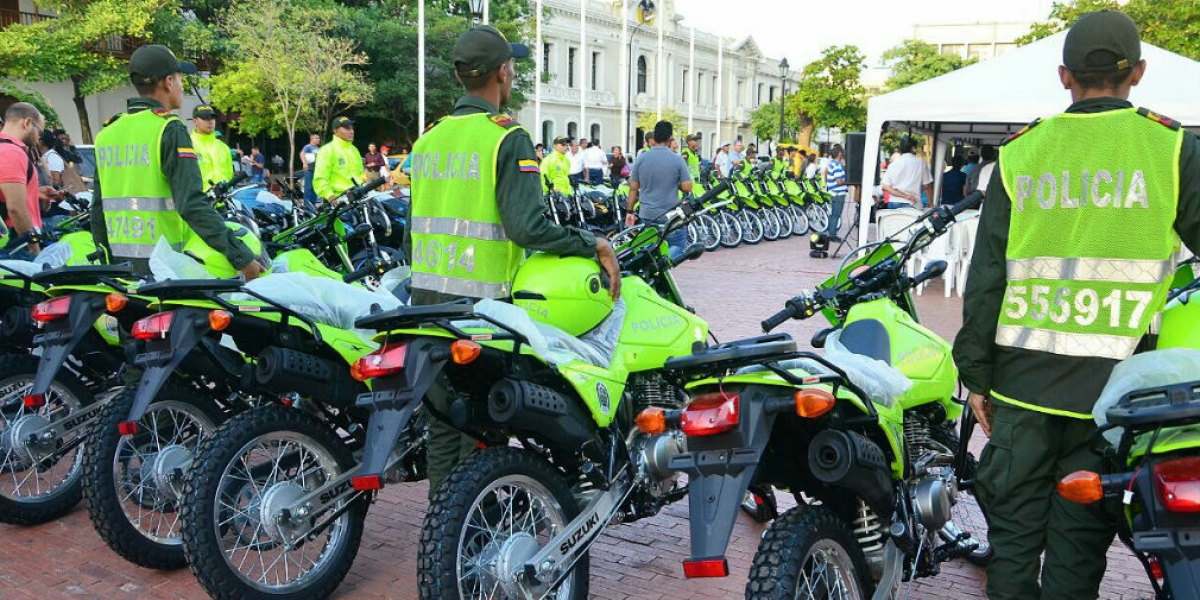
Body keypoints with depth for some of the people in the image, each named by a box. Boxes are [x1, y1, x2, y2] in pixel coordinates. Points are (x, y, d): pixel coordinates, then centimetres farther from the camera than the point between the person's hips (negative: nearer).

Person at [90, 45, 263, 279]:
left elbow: (98, 209, 17)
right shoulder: (169, 130, -11)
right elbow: (193, 204, -22)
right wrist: (242, 257, -23)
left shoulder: (106, 133, 12)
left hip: (120, 266, 7)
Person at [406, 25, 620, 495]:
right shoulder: (507, 139, -10)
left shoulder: (428, 138, 11)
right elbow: (528, 226, -22)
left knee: (442, 422, 16)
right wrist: (594, 245, -13)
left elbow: (413, 229, 14)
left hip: (426, 297, 7)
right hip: (479, 303, -7)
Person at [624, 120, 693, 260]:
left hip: (646, 216, 3)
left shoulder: (641, 159, 0)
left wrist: (629, 211, 11)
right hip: (671, 217, -3)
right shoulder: (677, 160, -9)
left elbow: (633, 188, 3)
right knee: (677, 245, 10)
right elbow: (687, 187, -9)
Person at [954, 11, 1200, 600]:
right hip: (1114, 383, -1)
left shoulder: (1019, 153, 2)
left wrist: (975, 374, 7)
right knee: (1079, 541, 9)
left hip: (1022, 376, 2)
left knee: (1014, 528, 13)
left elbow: (985, 275, 1)